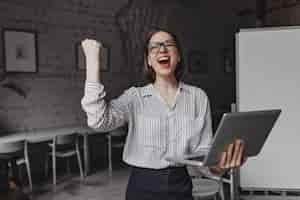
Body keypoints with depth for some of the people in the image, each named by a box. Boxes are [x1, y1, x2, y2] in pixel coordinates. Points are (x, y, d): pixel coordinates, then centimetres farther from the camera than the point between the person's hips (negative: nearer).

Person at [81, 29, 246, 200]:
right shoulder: (134, 97, -5)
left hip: (181, 185, 2)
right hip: (143, 186, -1)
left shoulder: (198, 97, -1)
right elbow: (99, 120, -22)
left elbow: (202, 149, -2)